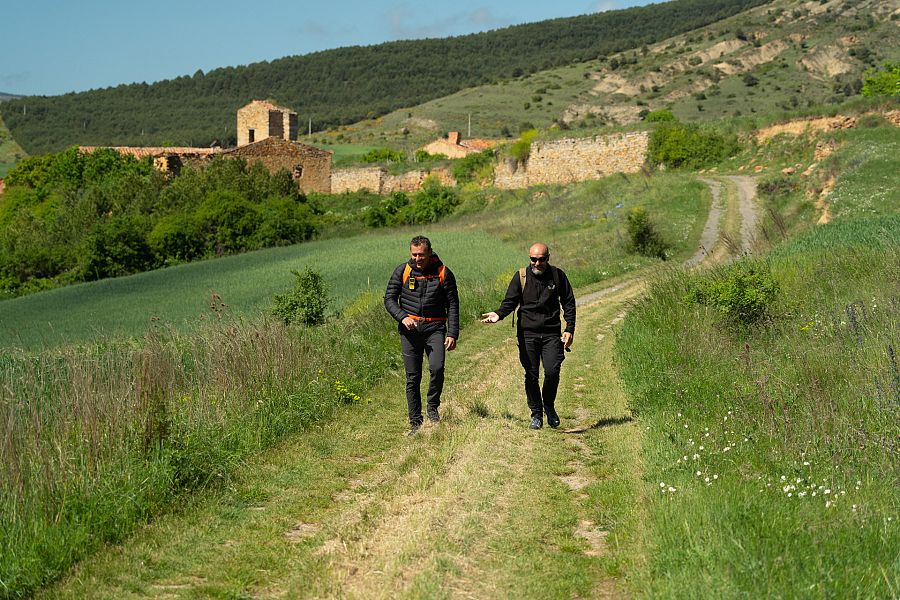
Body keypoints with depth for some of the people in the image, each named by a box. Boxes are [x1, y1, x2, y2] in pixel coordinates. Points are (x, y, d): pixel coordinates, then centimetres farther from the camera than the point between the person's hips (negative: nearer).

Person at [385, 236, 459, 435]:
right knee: (413, 377, 1)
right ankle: (415, 422, 11)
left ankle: (432, 407, 4)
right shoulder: (402, 271, 2)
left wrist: (453, 334, -4)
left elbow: (453, 305, 4)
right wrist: (403, 317, -15)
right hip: (410, 329, 1)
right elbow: (389, 299, 4)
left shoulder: (443, 273, 1)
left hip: (435, 327, -1)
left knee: (437, 367, -21)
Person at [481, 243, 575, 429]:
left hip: (551, 334, 0)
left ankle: (549, 406, 11)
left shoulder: (557, 275, 5)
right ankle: (536, 414, 15)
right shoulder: (521, 276, 3)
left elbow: (569, 303, 9)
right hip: (527, 333, 0)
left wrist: (569, 330, 0)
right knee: (531, 375, 1)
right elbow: (510, 301, 1)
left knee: (552, 371, -14)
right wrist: (499, 314, -20)